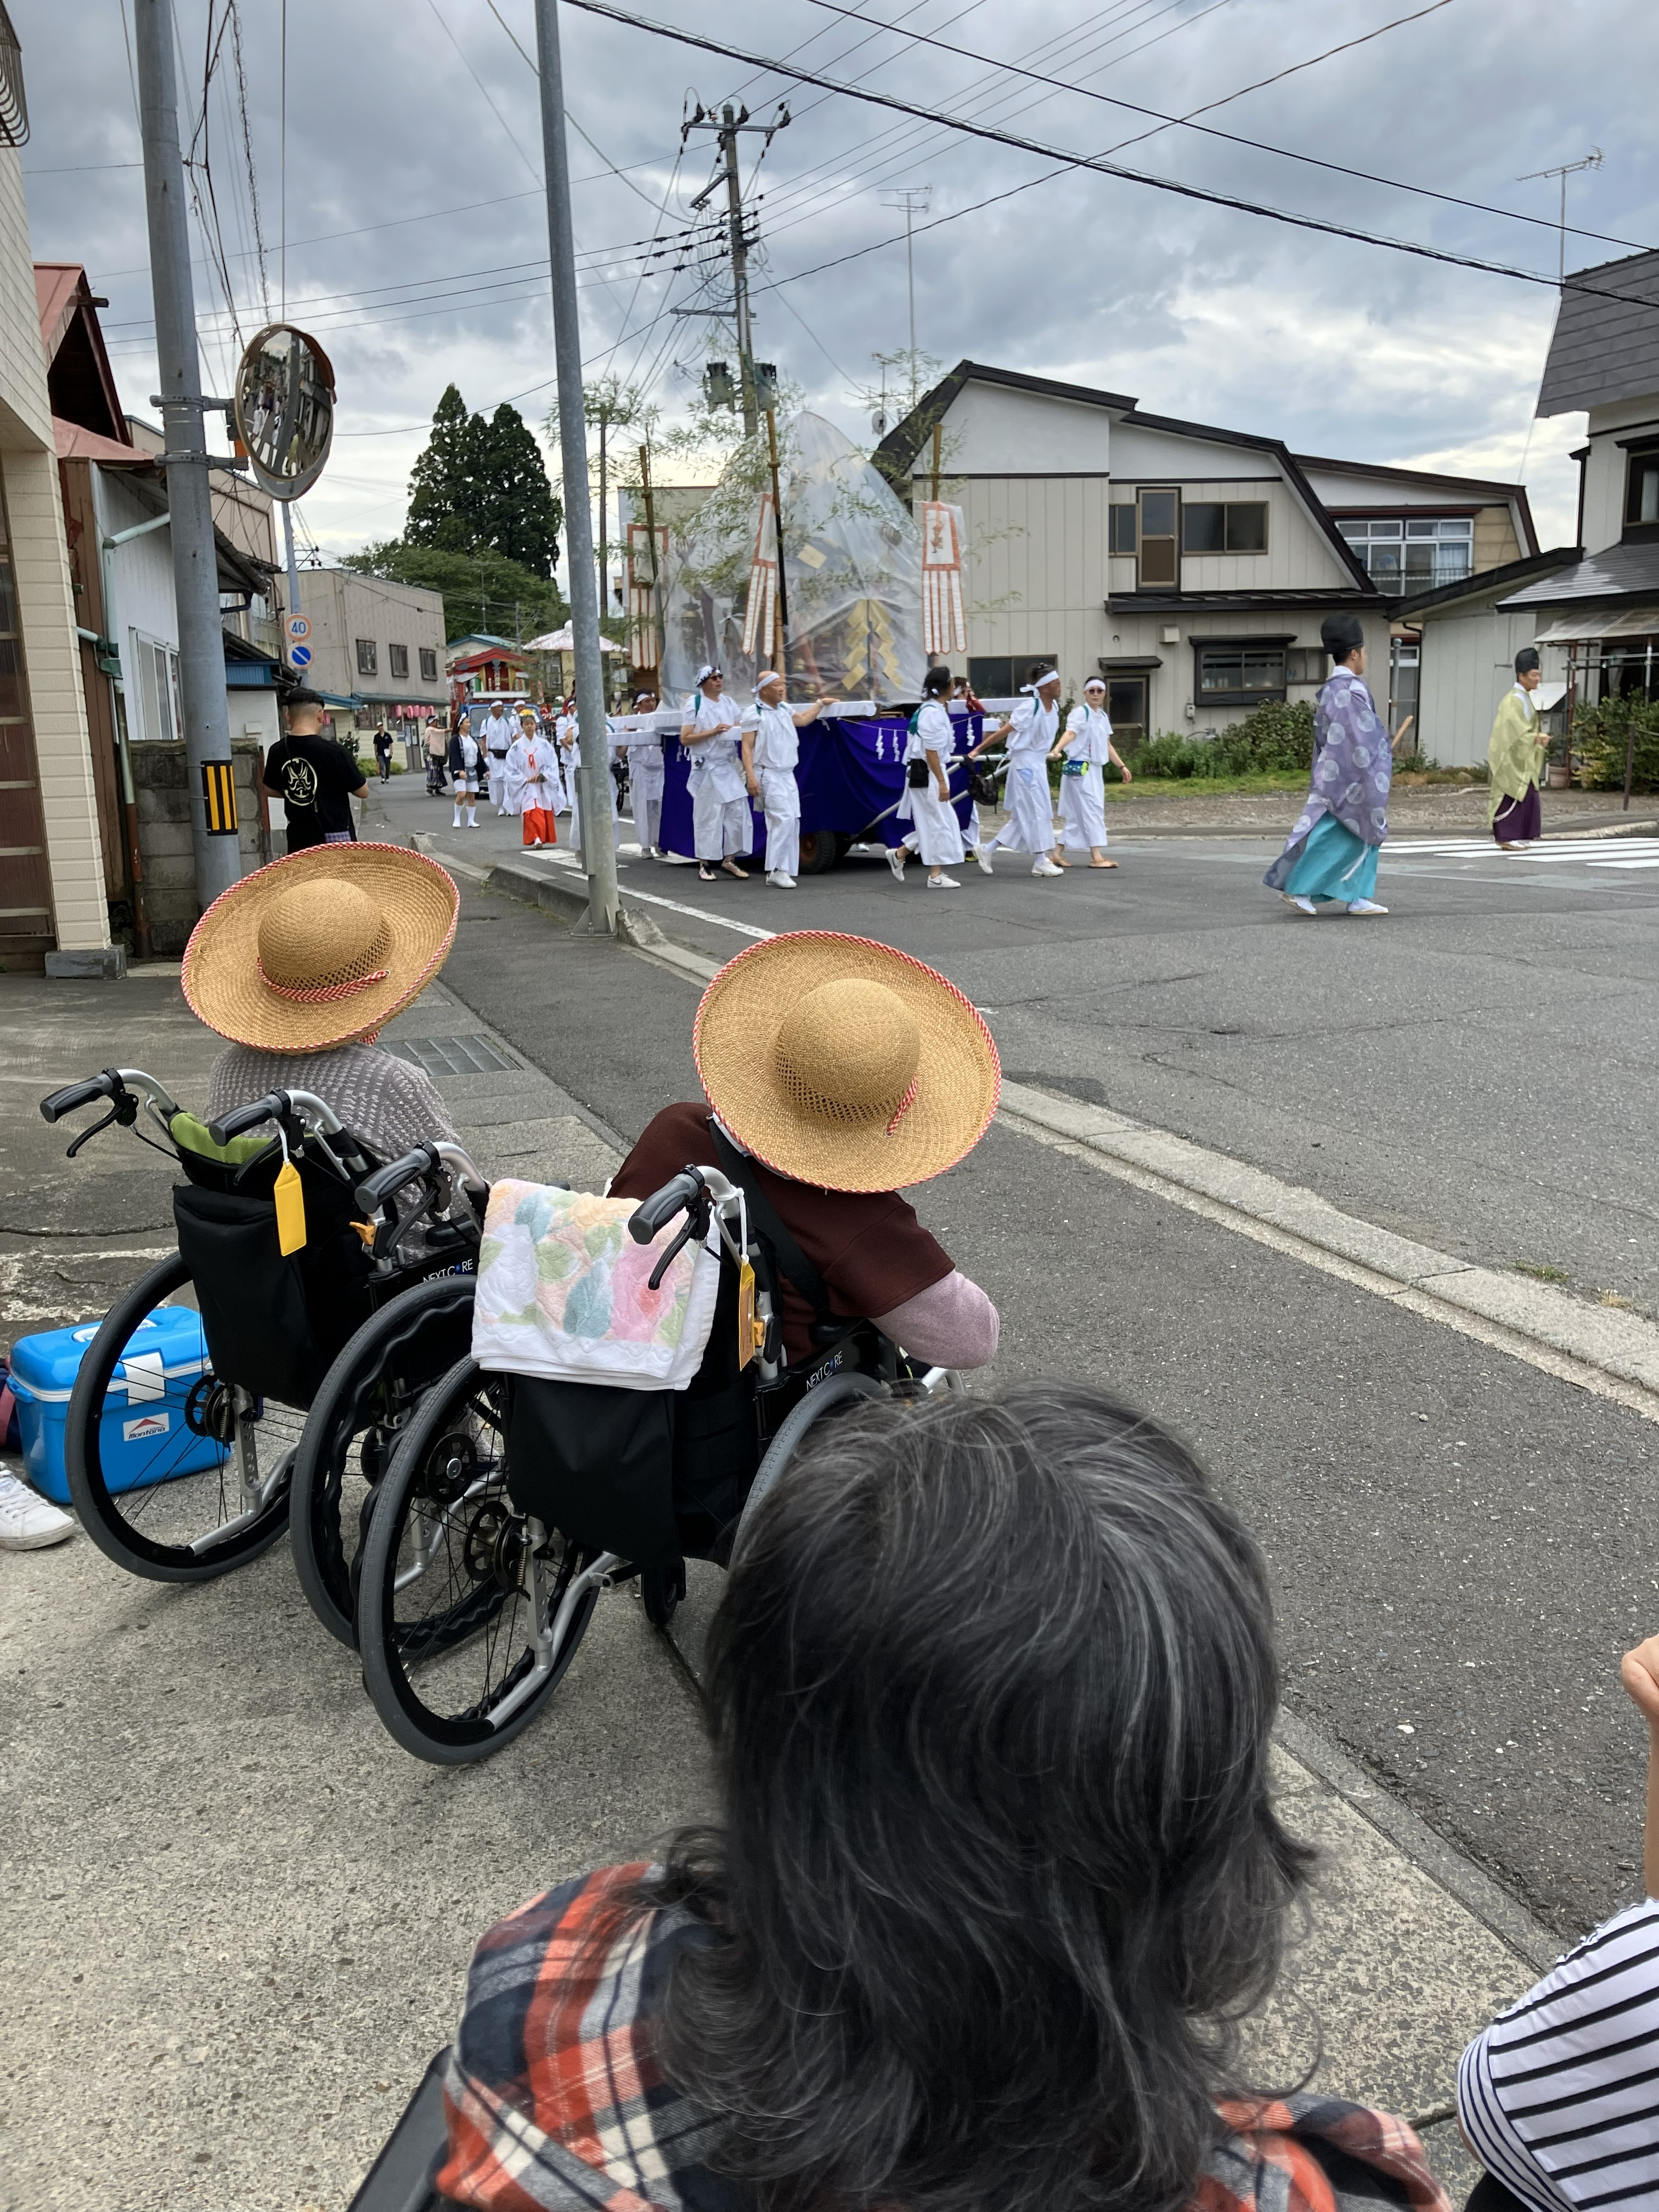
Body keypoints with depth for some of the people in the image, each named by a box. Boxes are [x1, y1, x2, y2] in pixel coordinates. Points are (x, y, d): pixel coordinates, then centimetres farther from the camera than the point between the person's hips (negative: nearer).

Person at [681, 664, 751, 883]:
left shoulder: (728, 703, 13)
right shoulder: (695, 704, -4)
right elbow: (685, 739, -9)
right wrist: (713, 732, -18)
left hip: (730, 767, 5)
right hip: (707, 768, -5)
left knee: (738, 812, 0)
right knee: (707, 816, -3)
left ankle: (730, 860, 9)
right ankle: (705, 865, 4)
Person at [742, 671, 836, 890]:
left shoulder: (784, 709, 14)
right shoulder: (755, 714, -7)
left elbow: (802, 719, 34)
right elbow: (747, 747, -11)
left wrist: (821, 704, 32)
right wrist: (751, 776, -20)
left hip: (788, 775, 8)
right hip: (768, 775, -8)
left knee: (792, 821, 4)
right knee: (784, 819, -18)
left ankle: (777, 872, 10)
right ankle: (776, 871, -13)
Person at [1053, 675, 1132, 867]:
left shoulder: (1103, 716, 17)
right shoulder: (1080, 713, -9)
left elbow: (1107, 745, 24)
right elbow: (1070, 733, -26)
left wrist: (1121, 766, 25)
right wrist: (1057, 750, -44)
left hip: (1096, 769, 8)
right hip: (1080, 767, -8)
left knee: (1075, 813, 9)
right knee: (1092, 809, -11)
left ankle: (1059, 853, 15)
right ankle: (1096, 857, -11)